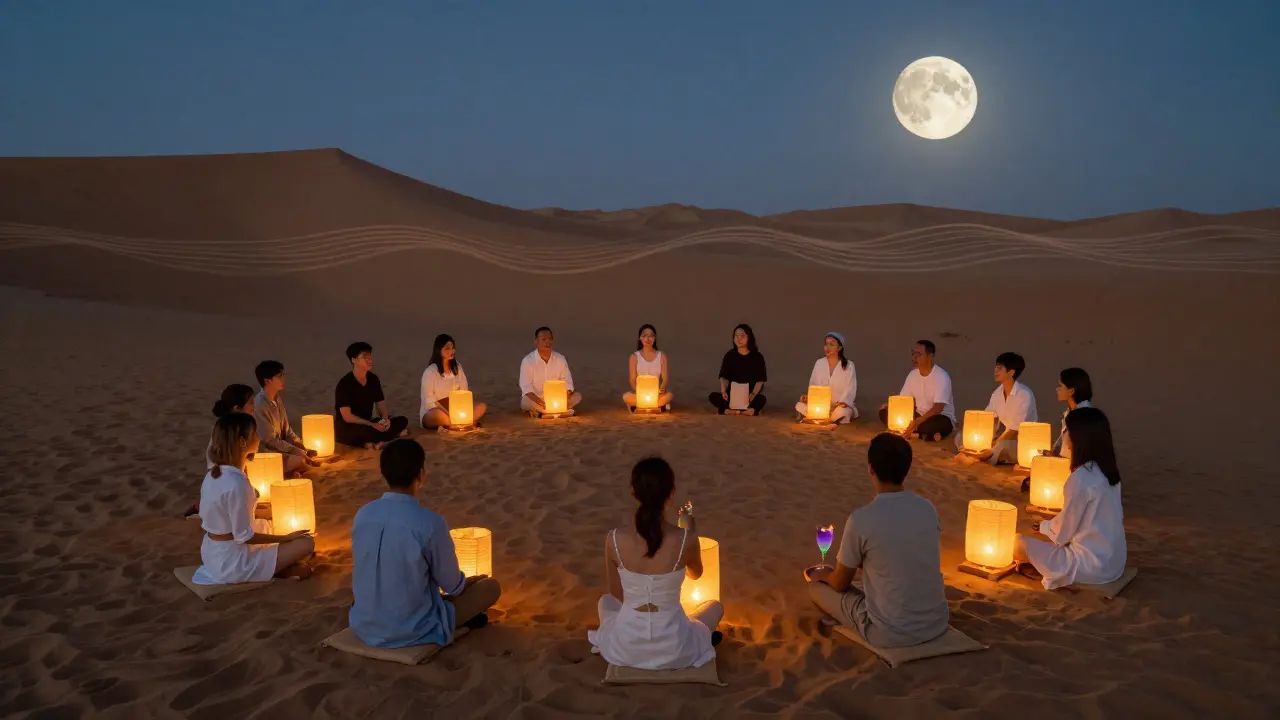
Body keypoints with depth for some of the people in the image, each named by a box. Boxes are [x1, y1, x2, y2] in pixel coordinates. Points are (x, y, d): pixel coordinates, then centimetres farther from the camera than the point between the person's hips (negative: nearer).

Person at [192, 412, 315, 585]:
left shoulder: (213, 473, 0)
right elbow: (244, 536, -23)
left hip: (212, 553, 9)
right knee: (306, 544, -11)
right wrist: (286, 538, -11)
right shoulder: (236, 483, -27)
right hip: (231, 561, -9)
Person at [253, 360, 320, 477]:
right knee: (304, 461, -27)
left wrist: (305, 449, -4)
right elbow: (270, 441, -21)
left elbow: (287, 430, 10)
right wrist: (300, 452, -20)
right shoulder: (259, 405, -23)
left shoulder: (278, 398, 4)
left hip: (280, 448, 9)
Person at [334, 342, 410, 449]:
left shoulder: (373, 379, 3)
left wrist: (385, 420, -16)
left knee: (402, 421, -12)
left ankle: (371, 442, -24)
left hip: (368, 424, 7)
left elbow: (381, 405, 7)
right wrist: (372, 425, -26)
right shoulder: (344, 384, -16)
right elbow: (347, 416, -19)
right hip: (346, 429, -7)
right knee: (362, 432, -41)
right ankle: (394, 434, -18)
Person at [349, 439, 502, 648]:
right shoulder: (430, 523, -21)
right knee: (491, 586, 10)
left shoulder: (362, 515, -5)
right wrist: (470, 581, 17)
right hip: (413, 631, -6)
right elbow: (452, 586, -8)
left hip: (364, 627, 6)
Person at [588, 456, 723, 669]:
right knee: (716, 606, 31)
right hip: (674, 651, -1)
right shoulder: (686, 539, -18)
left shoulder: (614, 539, -16)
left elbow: (617, 594, 2)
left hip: (626, 648, 1)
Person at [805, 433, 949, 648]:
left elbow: (839, 584, -4)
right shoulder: (928, 509, -2)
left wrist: (821, 574, 21)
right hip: (938, 623, 6)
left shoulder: (860, 519, -18)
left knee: (816, 587, 13)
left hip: (891, 633, -6)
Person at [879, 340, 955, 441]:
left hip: (939, 418, -7)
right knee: (885, 413, -14)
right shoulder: (913, 374, 1)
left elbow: (938, 408, -26)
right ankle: (924, 435, -22)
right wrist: (890, 404, -16)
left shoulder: (942, 376, -19)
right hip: (919, 416, 7)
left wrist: (917, 422, -36)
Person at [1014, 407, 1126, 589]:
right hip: (1114, 561, 8)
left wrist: (1043, 526, 7)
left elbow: (1063, 534, -14)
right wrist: (1050, 525, 17)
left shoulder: (1080, 478, -23)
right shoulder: (1109, 472, 2)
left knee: (1019, 543, -2)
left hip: (1093, 565, -8)